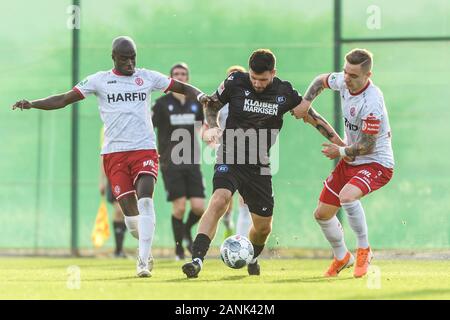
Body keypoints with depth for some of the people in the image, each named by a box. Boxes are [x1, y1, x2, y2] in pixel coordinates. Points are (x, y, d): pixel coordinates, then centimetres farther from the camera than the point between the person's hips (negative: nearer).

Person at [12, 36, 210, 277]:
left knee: (145, 200, -19)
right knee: (129, 209, -6)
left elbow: (182, 87, 15)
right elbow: (64, 99, 4)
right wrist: (31, 104, -7)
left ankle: (144, 259, -19)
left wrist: (199, 95, -6)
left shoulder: (148, 77, 9)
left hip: (145, 150, 0)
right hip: (114, 153, 0)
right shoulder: (100, 80, 6)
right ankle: (145, 247, 22)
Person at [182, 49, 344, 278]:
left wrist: (341, 145, 7)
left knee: (263, 225, 8)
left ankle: (252, 259, 41)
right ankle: (197, 259, -35)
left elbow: (311, 116, 8)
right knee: (219, 201, -30)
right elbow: (211, 105, 9)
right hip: (230, 158, -3)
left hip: (259, 165, 3)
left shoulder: (285, 92, -2)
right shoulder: (235, 82, -6)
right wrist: (212, 127, -12)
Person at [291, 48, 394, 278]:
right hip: (350, 161, 8)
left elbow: (367, 146, -25)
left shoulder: (372, 102, -30)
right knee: (322, 214, 10)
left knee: (347, 196, -37)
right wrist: (306, 101, 1)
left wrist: (341, 152, -12)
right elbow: (321, 81, 17)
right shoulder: (343, 82, -7)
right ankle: (341, 257, 37)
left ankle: (364, 250, -17)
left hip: (377, 163, -8)